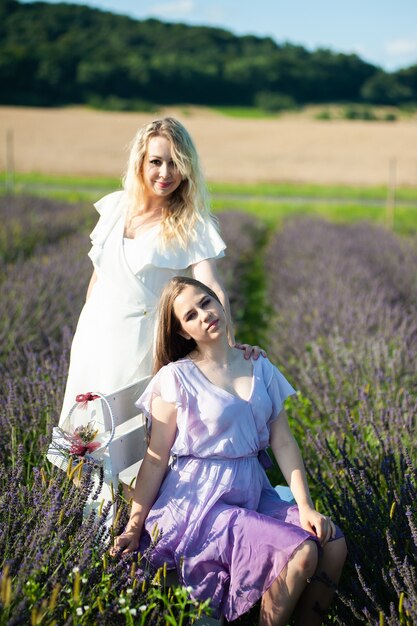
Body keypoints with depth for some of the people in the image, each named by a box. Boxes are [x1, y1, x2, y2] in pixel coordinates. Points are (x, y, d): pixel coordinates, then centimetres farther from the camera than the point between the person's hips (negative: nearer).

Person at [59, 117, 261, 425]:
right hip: (95, 337, 5)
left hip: (143, 344, -5)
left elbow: (213, 290, -22)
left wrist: (230, 346, -36)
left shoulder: (191, 226, -10)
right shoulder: (116, 205, 4)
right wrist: (84, 331, 16)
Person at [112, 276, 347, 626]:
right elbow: (156, 459, -7)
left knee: (334, 545, -12)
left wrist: (306, 507, -5)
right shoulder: (177, 377, -7)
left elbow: (283, 442, 5)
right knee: (301, 553, -21)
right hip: (199, 502, -5)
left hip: (252, 494, 6)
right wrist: (134, 529, -6)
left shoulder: (260, 369, 7)